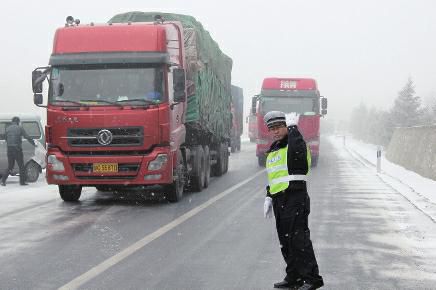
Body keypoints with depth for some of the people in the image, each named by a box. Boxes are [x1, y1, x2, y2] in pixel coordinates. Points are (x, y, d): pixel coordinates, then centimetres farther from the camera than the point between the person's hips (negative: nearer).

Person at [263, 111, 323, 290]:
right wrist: (269, 197, 20)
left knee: (298, 238, -12)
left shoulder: (295, 144, -4)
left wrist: (292, 130, -11)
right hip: (279, 200, 9)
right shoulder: (272, 151, 20)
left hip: (295, 197, -9)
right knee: (285, 241, 12)